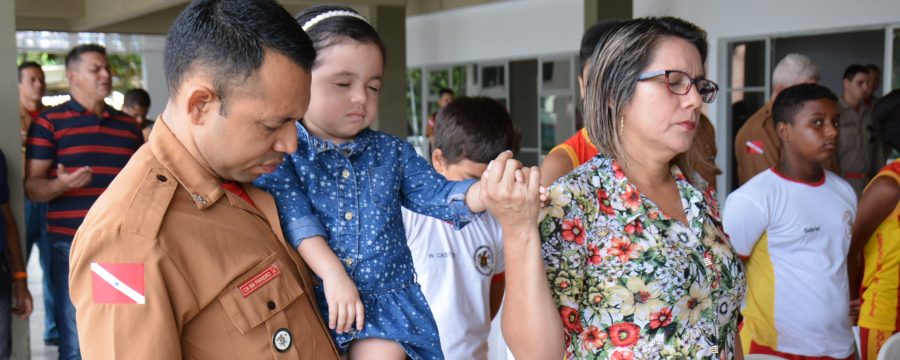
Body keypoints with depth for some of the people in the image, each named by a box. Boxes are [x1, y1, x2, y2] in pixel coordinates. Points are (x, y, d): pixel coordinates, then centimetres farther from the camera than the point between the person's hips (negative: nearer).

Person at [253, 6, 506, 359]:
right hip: (309, 299, -2)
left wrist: (488, 189, -14)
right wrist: (333, 274, -24)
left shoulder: (391, 152, 7)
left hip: (387, 299, 2)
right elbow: (293, 217, -15)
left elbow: (437, 195, 4)